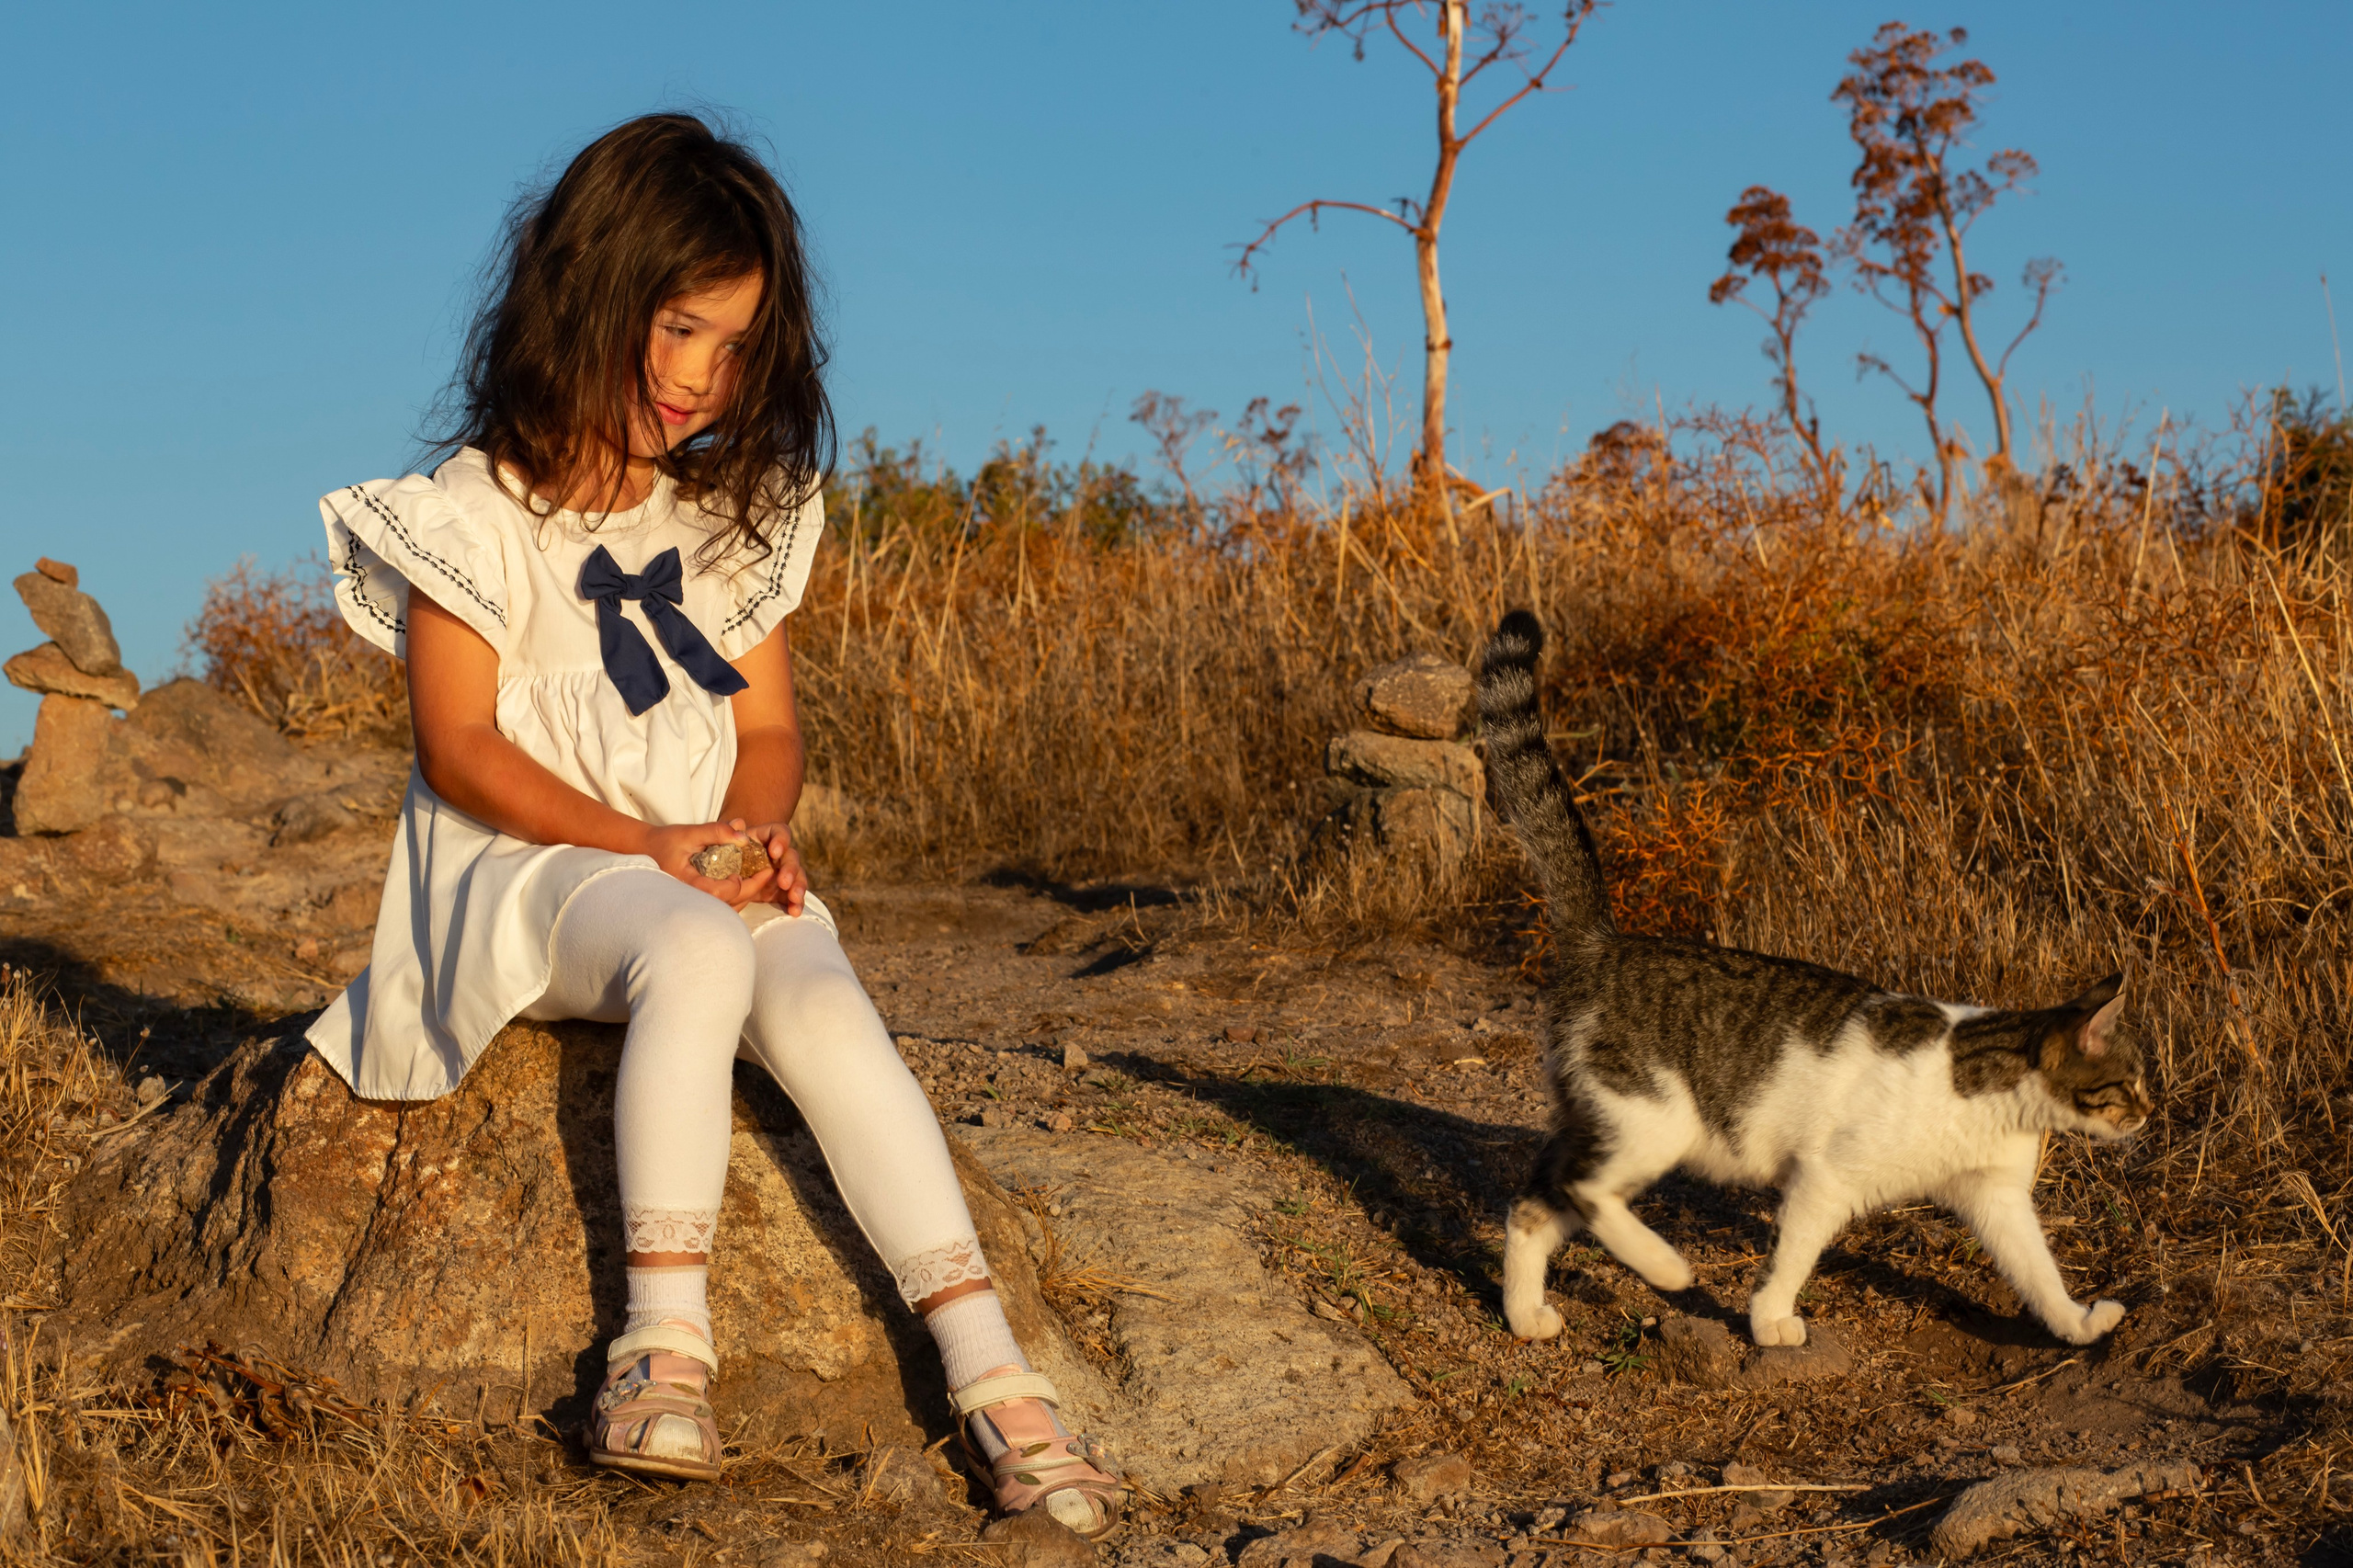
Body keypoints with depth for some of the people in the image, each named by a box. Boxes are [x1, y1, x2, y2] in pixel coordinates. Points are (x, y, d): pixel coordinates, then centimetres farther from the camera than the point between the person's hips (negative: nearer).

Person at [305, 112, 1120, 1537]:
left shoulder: (736, 514, 13)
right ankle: (668, 1339, -36)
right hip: (531, 863, -4)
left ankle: (988, 1370, -34)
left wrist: (753, 829, -12)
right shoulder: (479, 511, -2)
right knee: (696, 955, -38)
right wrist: (644, 844, -19)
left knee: (823, 1003, -29)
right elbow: (462, 748, -8)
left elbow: (768, 729, 12)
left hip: (712, 863, 4)